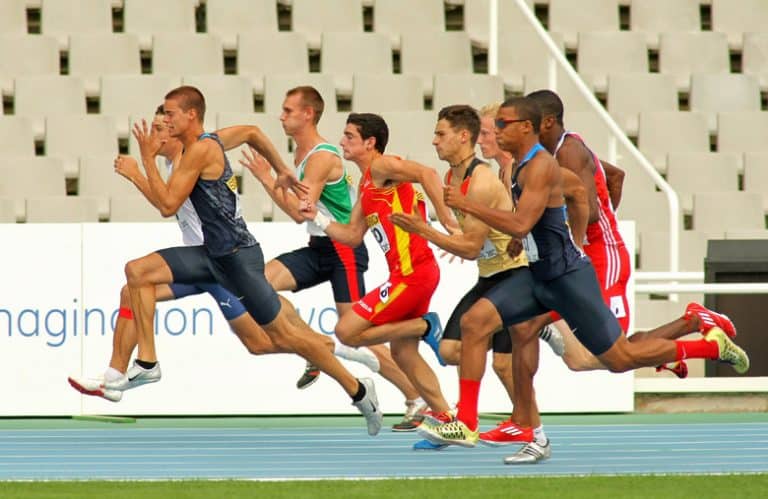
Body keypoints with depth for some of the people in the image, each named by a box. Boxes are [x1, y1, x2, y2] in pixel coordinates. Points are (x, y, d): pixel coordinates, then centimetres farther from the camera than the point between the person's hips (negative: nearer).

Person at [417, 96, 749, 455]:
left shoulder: (540, 167, -19)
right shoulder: (521, 167, 12)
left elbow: (520, 225, -31)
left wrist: (467, 205, -28)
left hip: (566, 277, -10)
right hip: (538, 275, 10)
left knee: (620, 358, -1)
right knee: (474, 322, -5)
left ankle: (713, 346, 16)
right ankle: (466, 424, -3)